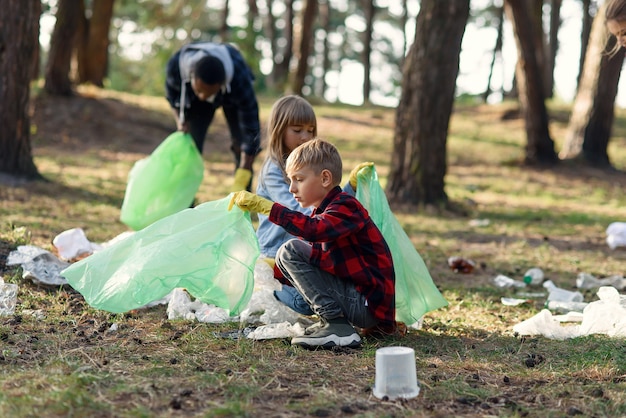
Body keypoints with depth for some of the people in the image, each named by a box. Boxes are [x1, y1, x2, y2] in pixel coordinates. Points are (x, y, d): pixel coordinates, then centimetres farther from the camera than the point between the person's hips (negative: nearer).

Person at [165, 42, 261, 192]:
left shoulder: (240, 78, -45)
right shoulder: (175, 65, -38)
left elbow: (251, 131, -39)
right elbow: (171, 93, -10)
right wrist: (180, 121, -23)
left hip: (233, 96, -2)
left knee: (241, 146, -13)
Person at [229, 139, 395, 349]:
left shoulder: (346, 207, -13)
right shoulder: (322, 212, 17)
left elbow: (314, 230, -33)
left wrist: (264, 205, -35)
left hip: (369, 304, -10)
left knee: (291, 251, -16)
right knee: (284, 258, 13)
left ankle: (336, 326, -19)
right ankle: (333, 318, 4)